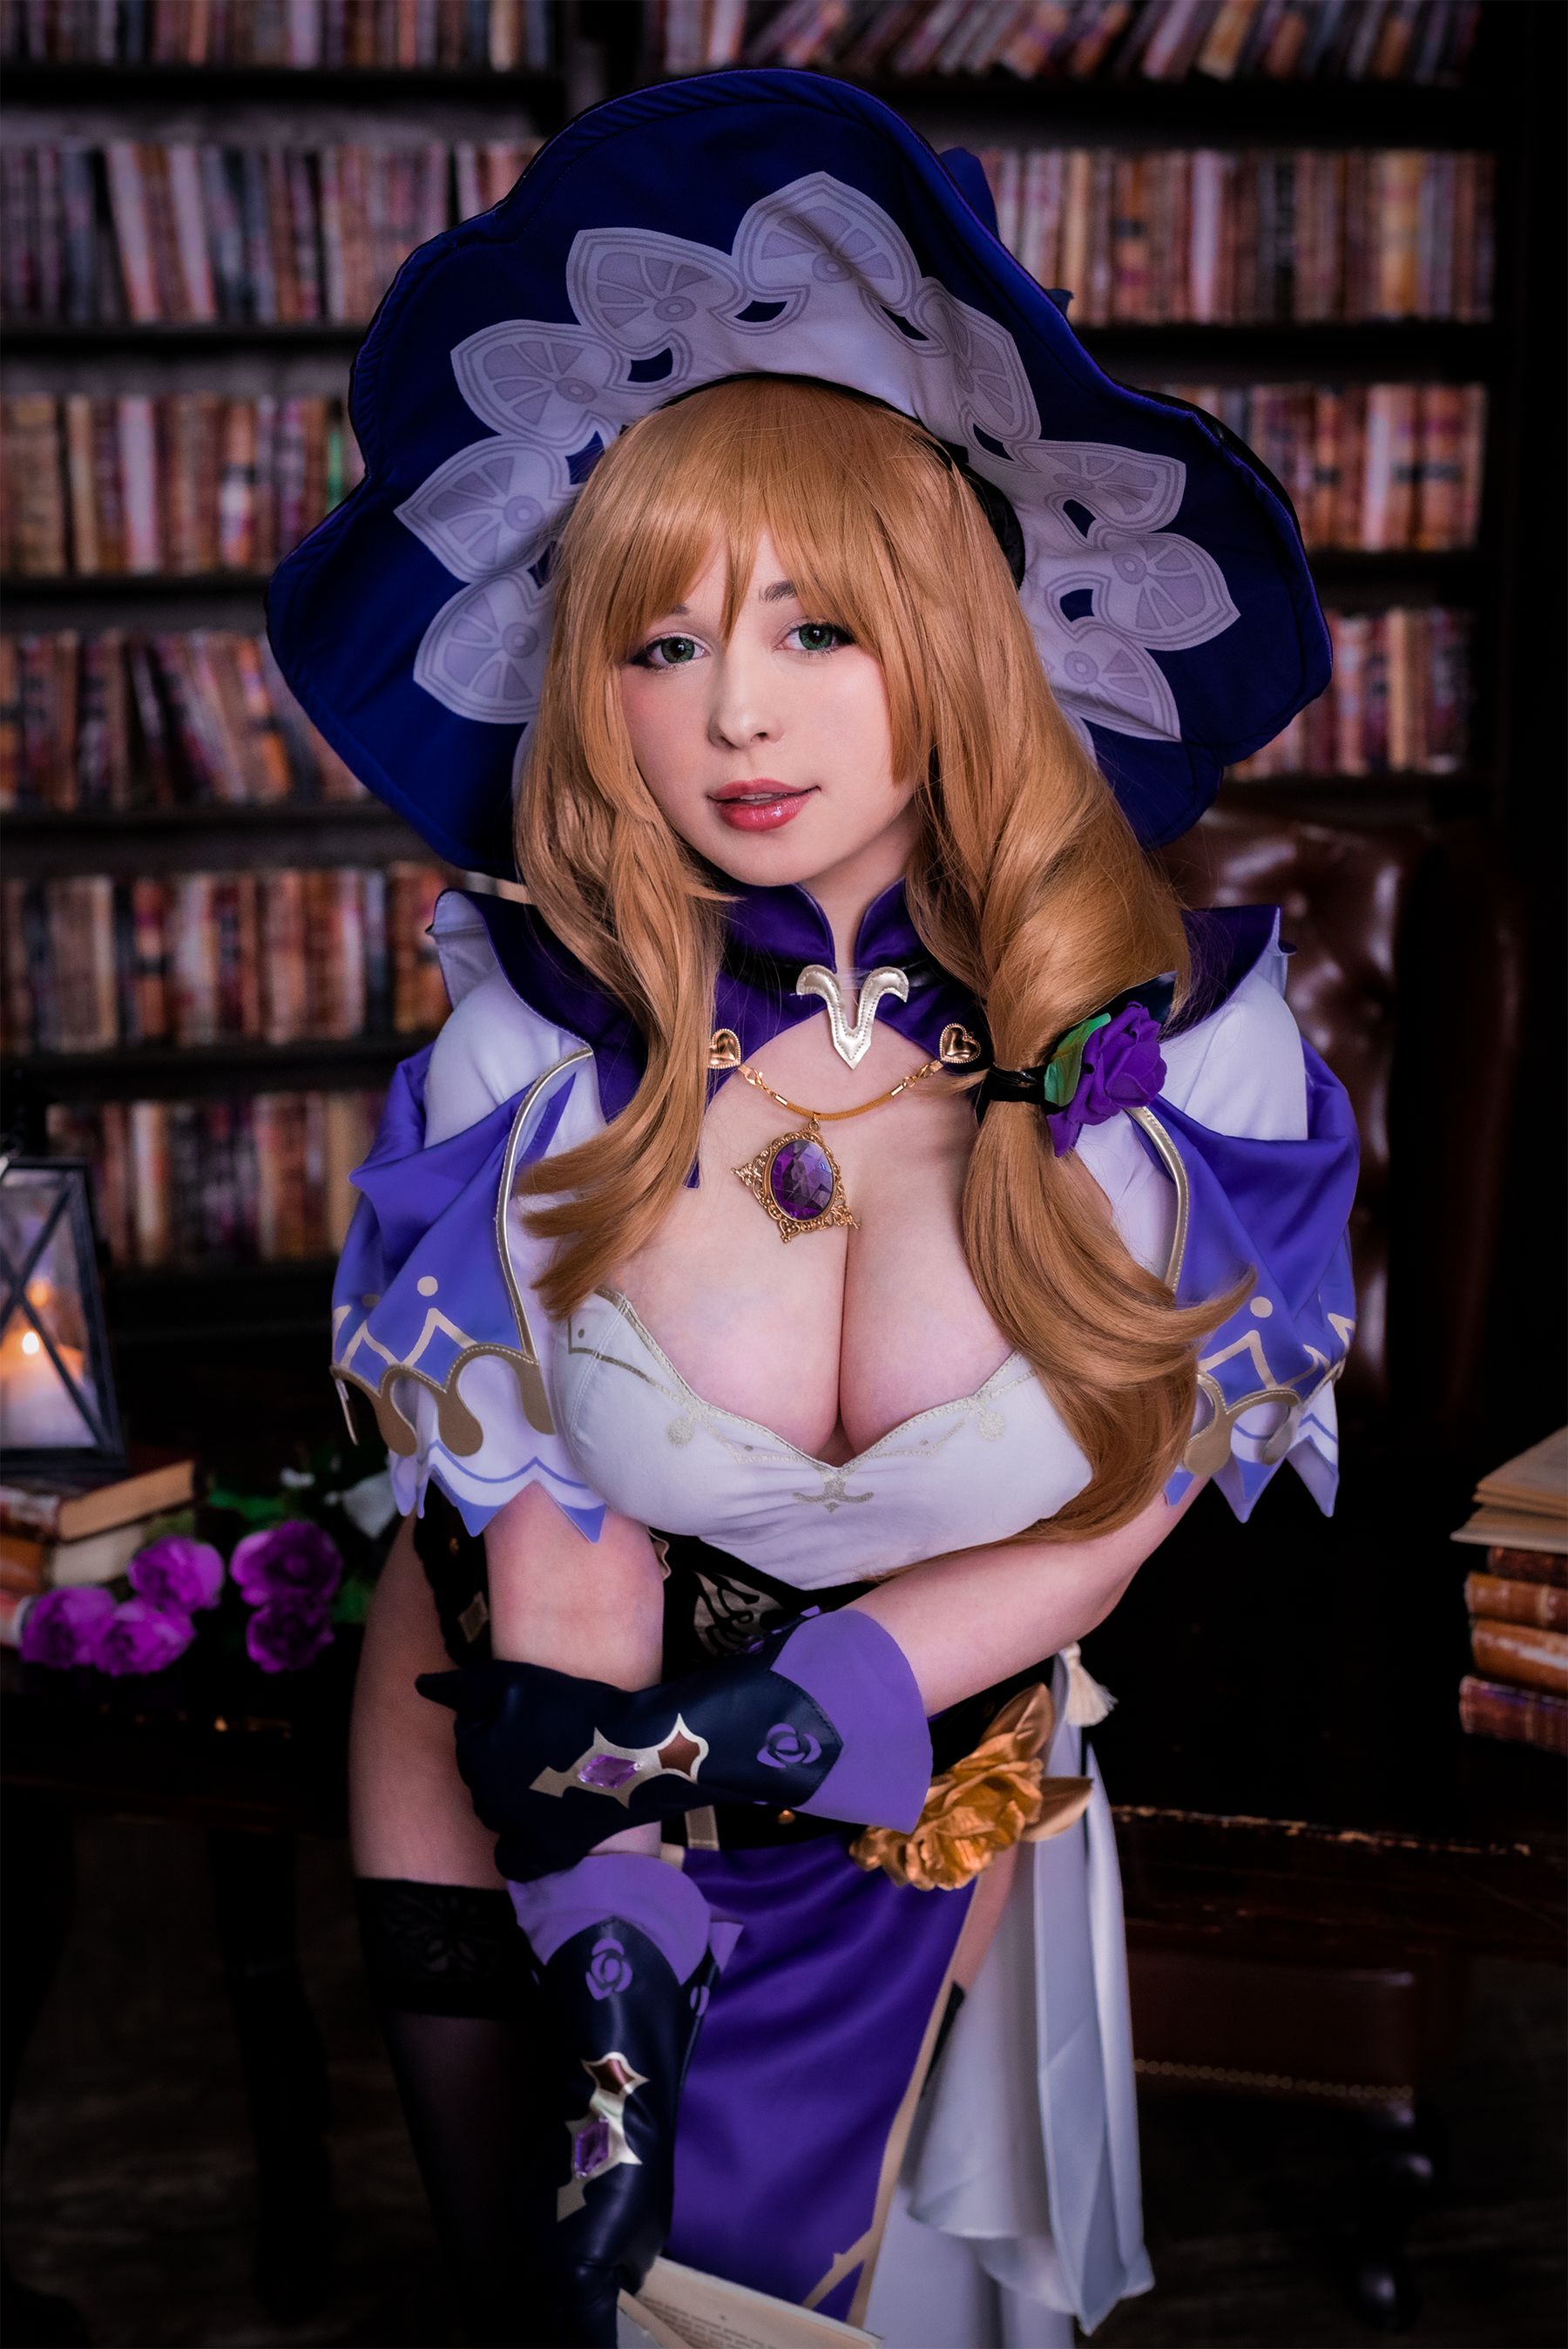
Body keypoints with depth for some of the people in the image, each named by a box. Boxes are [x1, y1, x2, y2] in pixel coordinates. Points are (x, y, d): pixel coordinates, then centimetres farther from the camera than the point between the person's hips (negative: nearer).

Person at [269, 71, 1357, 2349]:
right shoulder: (537, 1064, -20)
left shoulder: (1176, 1043, -21)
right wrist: (617, 1970, -20)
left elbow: (1108, 1521, -12)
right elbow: (555, 1578, -16)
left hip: (934, 1767, 0)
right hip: (541, 1749, 0)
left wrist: (734, 1733, -21)